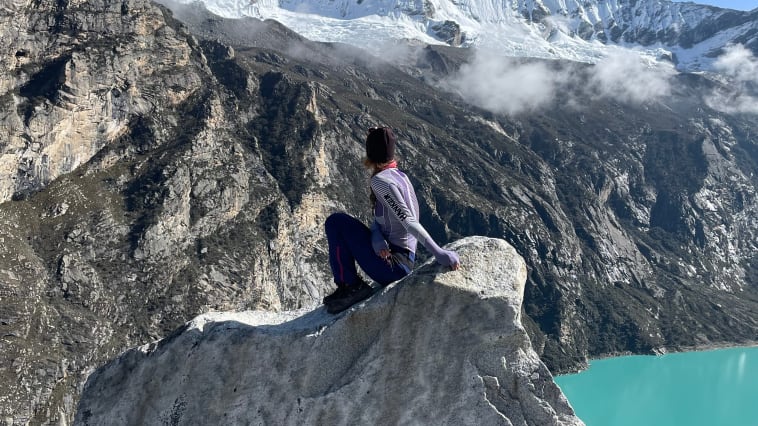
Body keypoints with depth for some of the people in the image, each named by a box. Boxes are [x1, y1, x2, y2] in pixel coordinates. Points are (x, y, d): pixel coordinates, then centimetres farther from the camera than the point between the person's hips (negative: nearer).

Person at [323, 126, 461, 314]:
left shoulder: (380, 180, -19)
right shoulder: (399, 175, 11)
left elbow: (408, 221, -26)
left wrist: (439, 253, -31)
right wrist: (377, 239, -12)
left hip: (391, 267, -9)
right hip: (405, 261, 9)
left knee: (335, 222, -6)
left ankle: (350, 286, -3)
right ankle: (348, 285, 19)